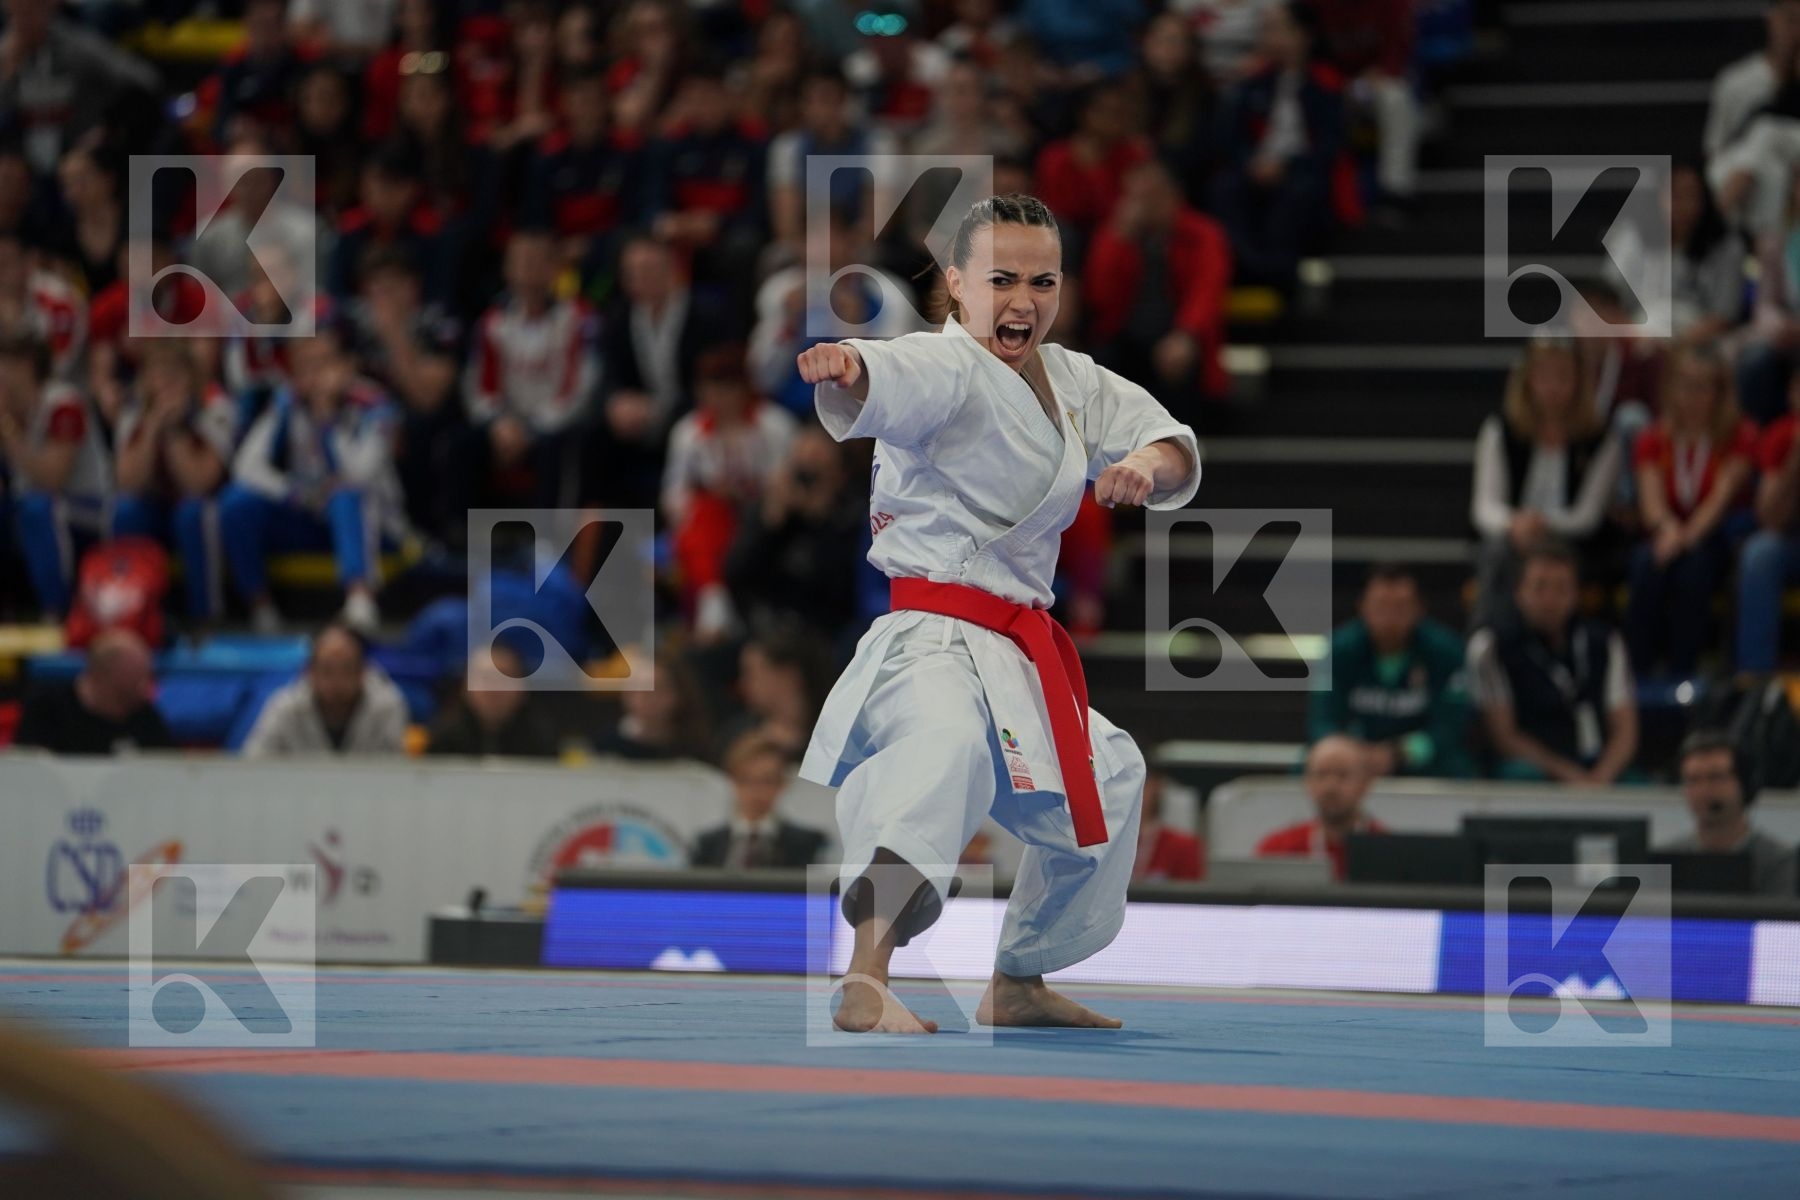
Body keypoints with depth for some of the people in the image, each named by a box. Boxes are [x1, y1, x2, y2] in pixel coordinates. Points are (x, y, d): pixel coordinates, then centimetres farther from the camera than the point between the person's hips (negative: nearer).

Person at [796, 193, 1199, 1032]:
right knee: (946, 747, -41)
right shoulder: (947, 368, -13)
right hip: (928, 644, -10)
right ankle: (866, 981, -57)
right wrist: (844, 370, -60)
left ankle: (1019, 983, 49)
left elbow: (1176, 452, 10)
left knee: (1107, 782, 30)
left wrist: (1149, 464, -16)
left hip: (1018, 651, 10)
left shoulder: (1074, 384, 13)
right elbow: (884, 386, -35)